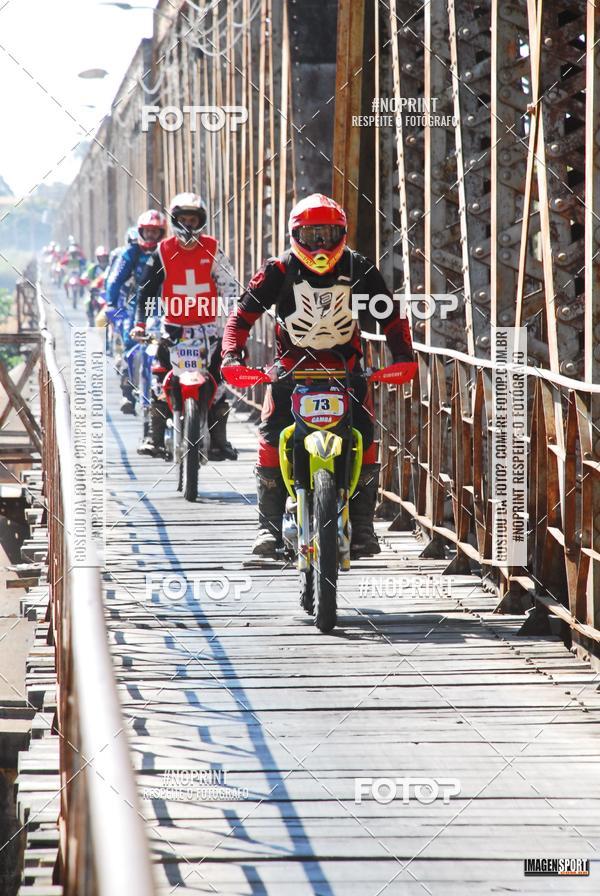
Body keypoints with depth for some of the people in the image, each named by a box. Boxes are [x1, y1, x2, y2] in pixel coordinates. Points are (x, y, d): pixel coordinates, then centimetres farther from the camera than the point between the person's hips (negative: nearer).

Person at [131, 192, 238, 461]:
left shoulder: (212, 249, 2)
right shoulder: (164, 251, 1)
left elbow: (228, 285, 3)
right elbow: (146, 288, 4)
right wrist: (141, 322, -2)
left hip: (207, 325, 0)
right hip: (173, 326, 0)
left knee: (217, 381, -6)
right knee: (160, 378, -9)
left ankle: (218, 439, -1)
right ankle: (155, 436, -3)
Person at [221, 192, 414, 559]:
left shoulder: (360, 270, -4)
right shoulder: (279, 271, -7)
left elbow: (391, 315, 3)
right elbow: (244, 312, -4)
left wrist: (403, 355, -11)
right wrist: (232, 353, -19)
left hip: (346, 365, 1)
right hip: (292, 364, -1)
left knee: (364, 437, -15)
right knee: (272, 435, -17)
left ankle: (363, 524, -7)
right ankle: (269, 523, -10)